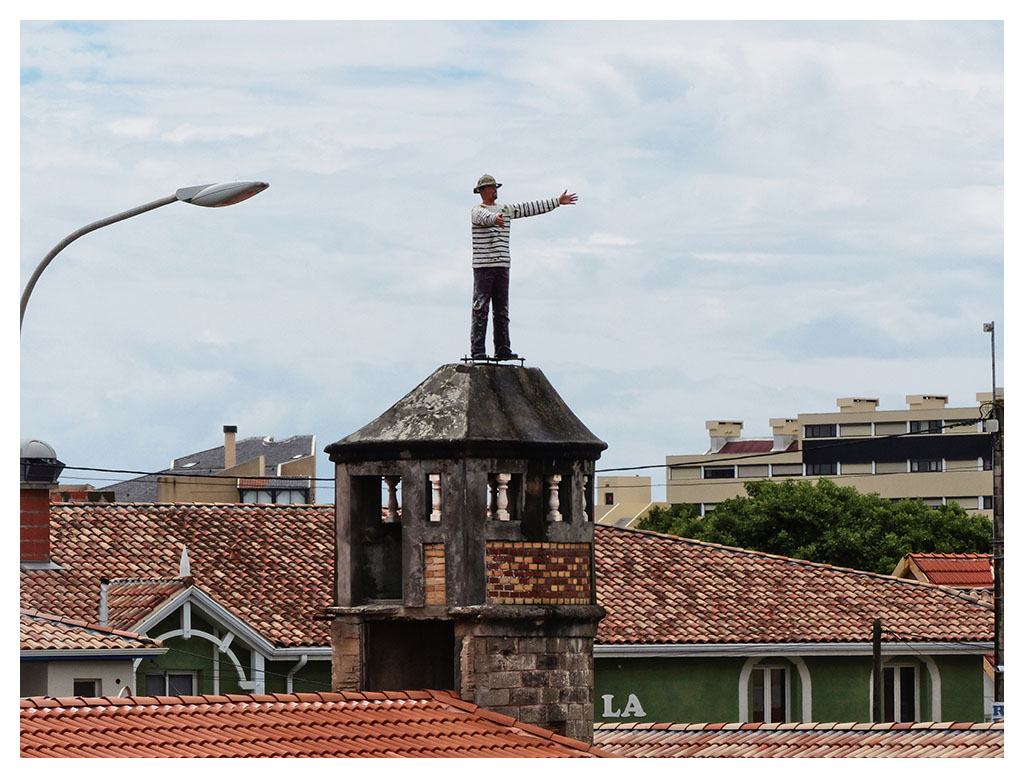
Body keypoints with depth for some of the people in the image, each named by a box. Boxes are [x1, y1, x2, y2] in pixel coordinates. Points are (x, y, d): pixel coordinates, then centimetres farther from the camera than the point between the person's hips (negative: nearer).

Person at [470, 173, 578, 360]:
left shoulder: (507, 209, 17)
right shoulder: (477, 211, -4)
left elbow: (531, 208, 22)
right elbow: (486, 216, -28)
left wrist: (558, 201, 22)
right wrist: (495, 219, -52)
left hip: (502, 266, 7)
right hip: (483, 267, -7)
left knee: (502, 310, 6)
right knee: (480, 309, -8)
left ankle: (502, 350, 6)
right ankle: (477, 351, -9)